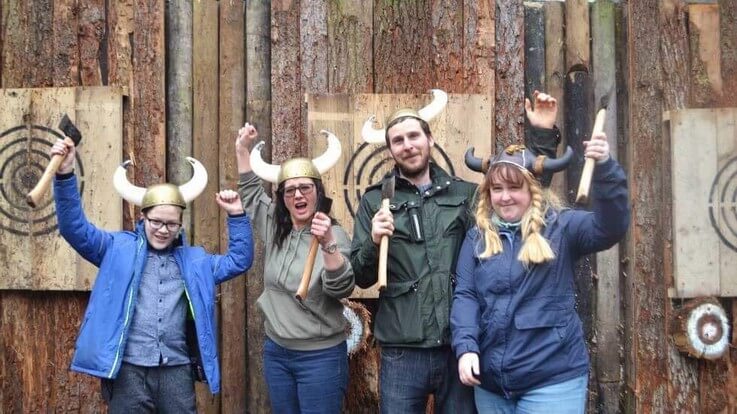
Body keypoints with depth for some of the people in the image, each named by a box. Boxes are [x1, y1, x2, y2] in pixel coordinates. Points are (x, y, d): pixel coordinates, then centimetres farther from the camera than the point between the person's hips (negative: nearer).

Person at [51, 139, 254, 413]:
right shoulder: (119, 248, 6)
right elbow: (75, 229, -3)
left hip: (177, 370, 3)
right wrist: (65, 175, -16)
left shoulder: (195, 260, 16)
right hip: (128, 369, -2)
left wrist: (236, 215, 6)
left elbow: (239, 261, 17)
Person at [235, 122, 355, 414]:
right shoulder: (274, 227, 5)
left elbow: (342, 289, -25)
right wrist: (242, 149, 13)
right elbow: (250, 192, 21)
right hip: (275, 351, 6)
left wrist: (328, 244, -39)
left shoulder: (334, 235, -12)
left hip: (320, 356, -6)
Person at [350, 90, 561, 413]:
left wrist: (543, 135, 5)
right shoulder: (375, 201, 4)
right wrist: (373, 242, -15)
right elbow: (360, 277, 5)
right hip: (403, 353, -1)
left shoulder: (464, 193, 8)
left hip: (459, 348, 2)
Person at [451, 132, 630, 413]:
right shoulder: (477, 237, 7)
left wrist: (604, 168, -33)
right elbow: (465, 295, 3)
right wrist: (466, 347, -12)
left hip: (552, 378, -3)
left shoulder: (560, 226, -3)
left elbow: (610, 227, -19)